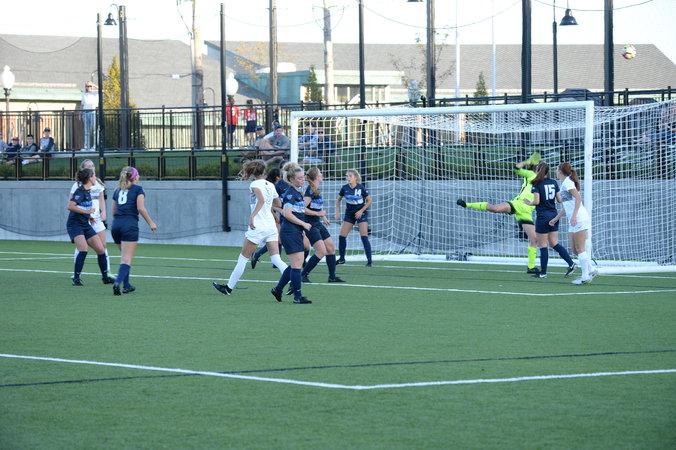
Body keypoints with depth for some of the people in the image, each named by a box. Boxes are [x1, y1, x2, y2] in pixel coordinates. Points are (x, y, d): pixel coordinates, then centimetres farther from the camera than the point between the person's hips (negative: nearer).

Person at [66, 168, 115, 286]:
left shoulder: (87, 191, 11)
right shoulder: (80, 191, -16)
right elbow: (70, 206, -27)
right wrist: (87, 212, -24)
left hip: (85, 225, 9)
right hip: (75, 225, -9)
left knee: (100, 249, 5)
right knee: (83, 249, -25)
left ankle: (105, 277, 17)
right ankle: (76, 278, -16)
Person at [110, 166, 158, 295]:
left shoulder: (118, 190, 19)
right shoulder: (138, 189, 4)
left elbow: (114, 211, 19)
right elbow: (140, 208, -7)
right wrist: (150, 222, -1)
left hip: (116, 225, 6)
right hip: (130, 224, -6)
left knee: (124, 256, 18)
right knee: (127, 258, -9)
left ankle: (126, 285, 18)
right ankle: (118, 282, -28)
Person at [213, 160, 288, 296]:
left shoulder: (255, 184, -9)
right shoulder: (270, 185, 11)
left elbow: (261, 199, -27)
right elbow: (278, 204, 24)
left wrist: (252, 216, -31)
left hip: (258, 228, -6)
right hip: (271, 227, 6)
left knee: (243, 258, 5)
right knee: (276, 259, 2)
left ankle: (229, 288, 13)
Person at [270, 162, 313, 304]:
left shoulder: (298, 193, 16)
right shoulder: (290, 194, -13)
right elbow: (287, 213, -22)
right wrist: (303, 224, -15)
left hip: (296, 232, 10)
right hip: (290, 232, -10)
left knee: (296, 264, 12)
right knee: (297, 263, -9)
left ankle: (277, 289, 22)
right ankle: (297, 296, -7)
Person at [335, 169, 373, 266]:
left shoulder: (361, 188, -15)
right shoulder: (345, 188, -6)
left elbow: (369, 201, -6)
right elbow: (338, 200, 10)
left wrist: (361, 211, -13)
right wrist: (337, 212, 2)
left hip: (361, 213, -4)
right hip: (349, 213, 4)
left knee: (364, 236, -13)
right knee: (342, 236, -3)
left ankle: (369, 260, -9)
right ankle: (342, 258, 14)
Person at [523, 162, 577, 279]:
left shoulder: (537, 184, -10)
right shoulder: (554, 183, 6)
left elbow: (537, 201, -18)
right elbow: (559, 200, 6)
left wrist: (529, 203, 1)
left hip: (542, 217, -6)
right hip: (553, 215, 6)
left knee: (543, 245, 1)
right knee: (554, 243, 10)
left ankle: (543, 272, 5)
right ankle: (571, 263, -4)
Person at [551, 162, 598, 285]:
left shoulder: (567, 182, -8)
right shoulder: (564, 183, 20)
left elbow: (578, 198, -20)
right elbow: (566, 206, 29)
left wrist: (574, 215, -25)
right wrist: (556, 218, 32)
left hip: (579, 218, -9)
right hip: (573, 221, 9)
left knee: (580, 249, -7)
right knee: (575, 249, 9)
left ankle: (585, 277, -6)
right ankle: (591, 270, 11)